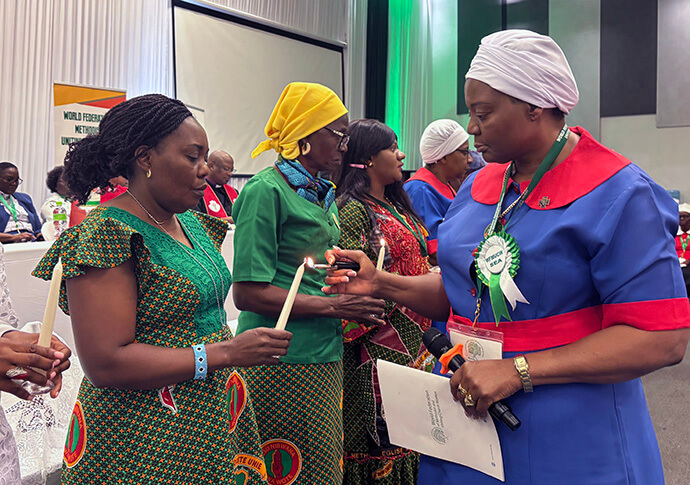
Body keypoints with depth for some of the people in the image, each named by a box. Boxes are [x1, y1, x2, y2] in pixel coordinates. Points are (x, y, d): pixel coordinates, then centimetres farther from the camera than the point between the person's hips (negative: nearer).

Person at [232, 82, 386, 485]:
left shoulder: (322, 192, 13)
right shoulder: (267, 190, -12)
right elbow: (248, 293, -18)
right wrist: (334, 305, -17)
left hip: (326, 356, 8)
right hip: (285, 364, -8)